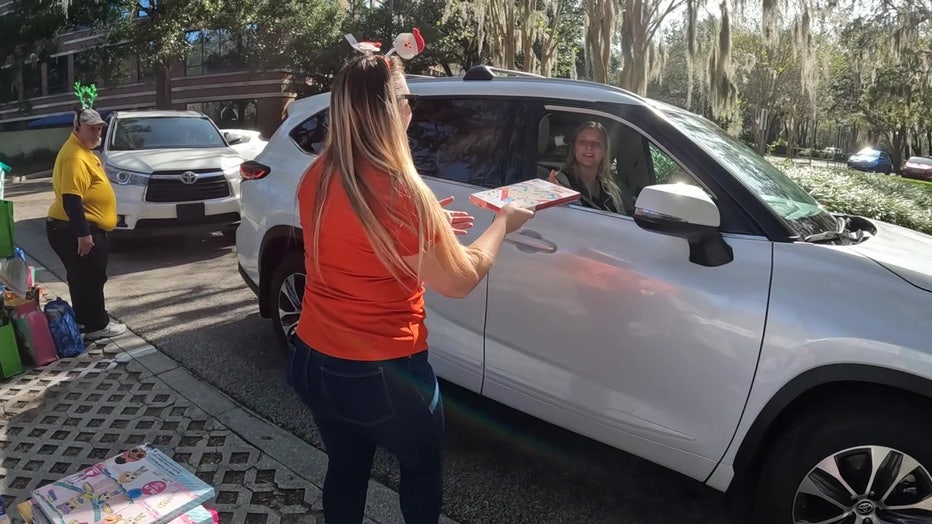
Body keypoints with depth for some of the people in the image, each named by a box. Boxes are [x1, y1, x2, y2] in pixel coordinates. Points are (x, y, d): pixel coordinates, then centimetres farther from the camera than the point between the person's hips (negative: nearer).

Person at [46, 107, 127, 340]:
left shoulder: (84, 150, 15)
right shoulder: (75, 156, -21)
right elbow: (71, 199, -27)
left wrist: (87, 231, 27)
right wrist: (83, 233, -28)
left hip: (87, 228, 11)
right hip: (74, 230, -11)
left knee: (84, 278, 18)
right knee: (90, 279, -2)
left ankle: (84, 319, 30)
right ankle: (96, 325, 7)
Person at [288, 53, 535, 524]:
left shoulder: (317, 177, -3)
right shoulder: (402, 194, -25)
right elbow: (460, 280, -14)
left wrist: (429, 224, 13)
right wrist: (503, 222, 1)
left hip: (313, 362, 6)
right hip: (380, 377, -6)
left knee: (346, 467, 27)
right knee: (422, 466, 22)